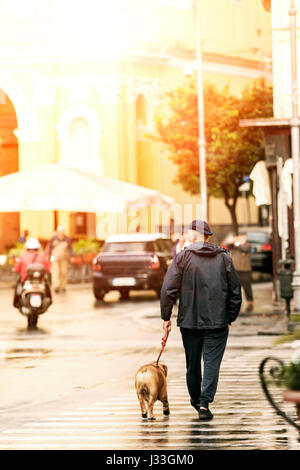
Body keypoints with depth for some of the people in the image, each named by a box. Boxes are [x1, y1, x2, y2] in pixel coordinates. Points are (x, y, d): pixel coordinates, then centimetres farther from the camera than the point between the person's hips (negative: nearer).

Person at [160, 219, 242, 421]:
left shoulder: (183, 257, -3)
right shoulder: (224, 257, 4)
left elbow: (168, 289, -6)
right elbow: (235, 290, 7)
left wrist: (166, 316, 3)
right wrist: (230, 318, 14)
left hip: (190, 321, 0)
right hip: (218, 321, 0)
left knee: (193, 362, 14)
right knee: (212, 362, -1)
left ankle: (196, 399, 28)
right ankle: (205, 402, -14)